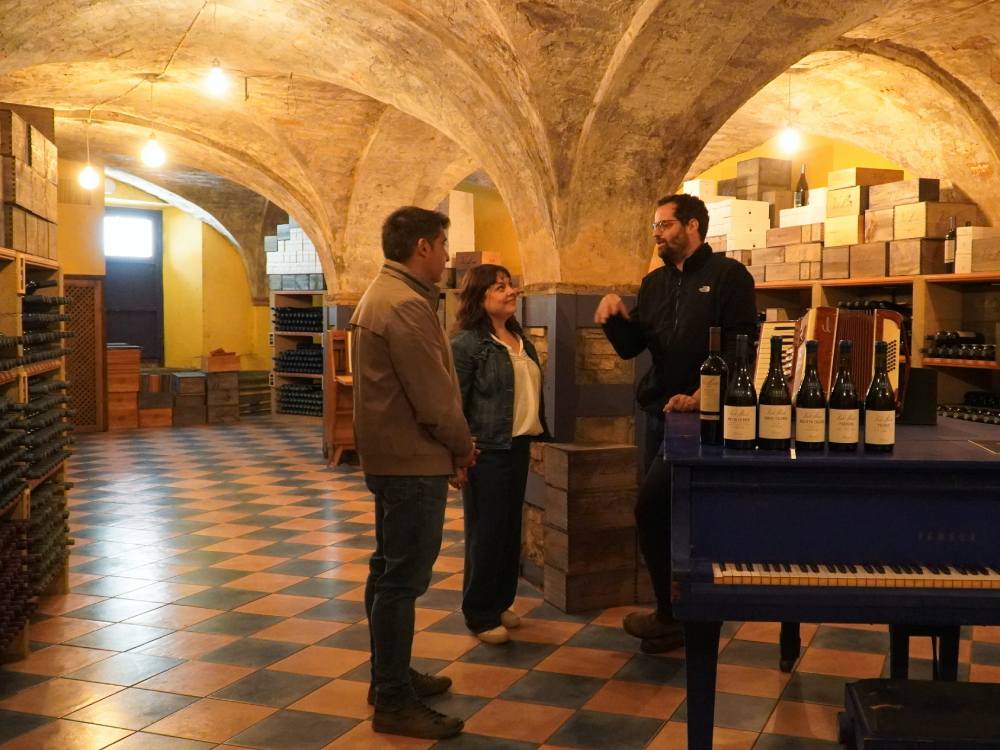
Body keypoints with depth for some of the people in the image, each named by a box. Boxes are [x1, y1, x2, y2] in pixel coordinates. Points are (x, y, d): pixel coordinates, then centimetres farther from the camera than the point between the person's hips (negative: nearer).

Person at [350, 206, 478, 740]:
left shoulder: (382, 293, 14)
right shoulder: (407, 305, -20)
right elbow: (434, 396, -21)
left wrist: (451, 446, 11)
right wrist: (463, 446, -4)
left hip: (390, 456, 11)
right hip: (413, 461, -11)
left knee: (389, 570, 18)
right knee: (403, 579, -4)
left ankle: (389, 676, 31)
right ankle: (394, 703, 5)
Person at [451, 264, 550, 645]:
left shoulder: (520, 339, 11)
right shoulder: (467, 343, -12)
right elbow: (452, 402, -14)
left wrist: (539, 434, 18)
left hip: (519, 447, 8)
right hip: (487, 452, -7)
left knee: (511, 530, 15)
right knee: (486, 533, 1)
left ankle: (500, 603, 29)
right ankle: (480, 616, 15)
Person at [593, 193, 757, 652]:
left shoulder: (728, 276, -5)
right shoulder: (654, 283, 15)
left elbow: (741, 347, -14)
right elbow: (630, 347, 14)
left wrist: (702, 395, -23)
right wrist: (615, 315, -6)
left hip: (700, 413, -7)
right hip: (658, 412, 7)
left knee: (651, 510, -10)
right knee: (662, 514, 10)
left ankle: (672, 616, 6)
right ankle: (675, 611, 24)